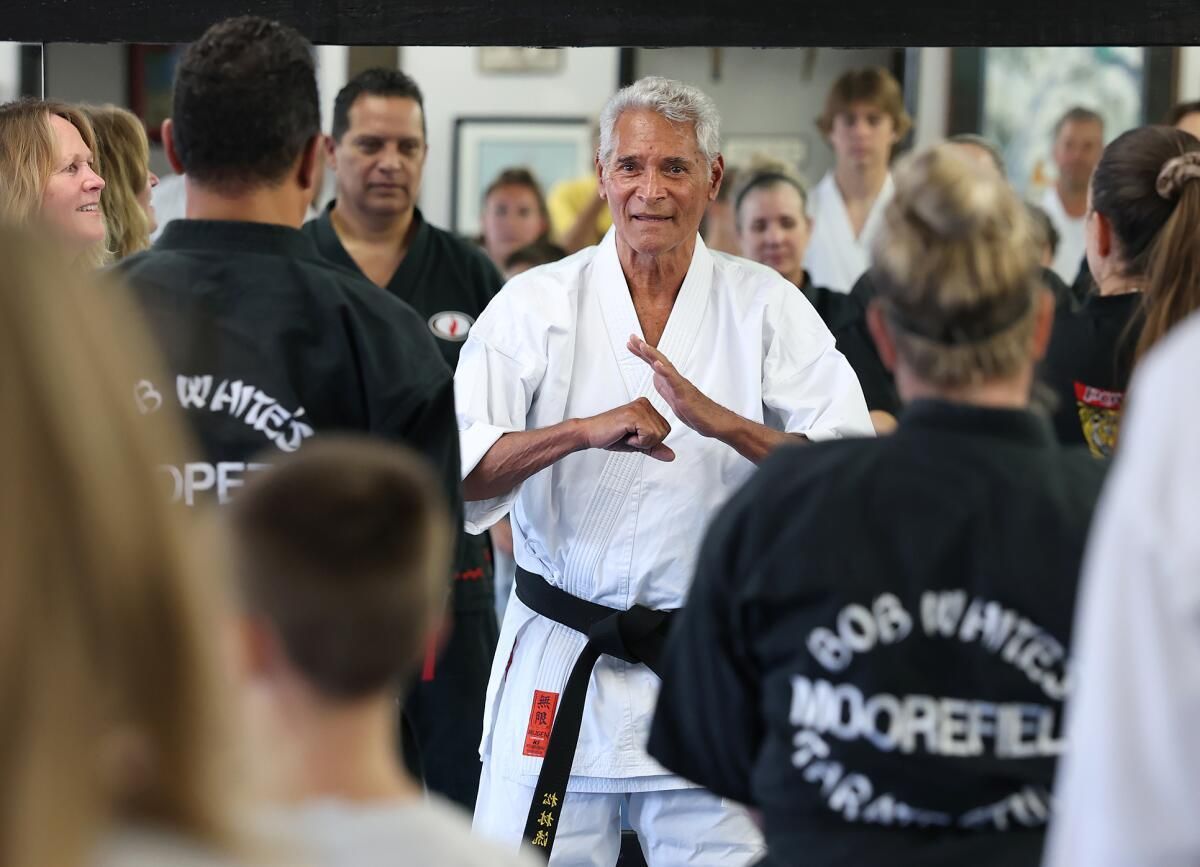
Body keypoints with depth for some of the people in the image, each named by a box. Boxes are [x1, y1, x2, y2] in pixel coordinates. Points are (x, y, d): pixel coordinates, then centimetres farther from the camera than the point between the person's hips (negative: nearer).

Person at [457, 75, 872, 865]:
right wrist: (584, 431, -25)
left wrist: (720, 421, -22)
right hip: (559, 672, 0)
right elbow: (457, 470, -10)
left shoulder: (765, 306, 2)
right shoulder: (536, 305, 1)